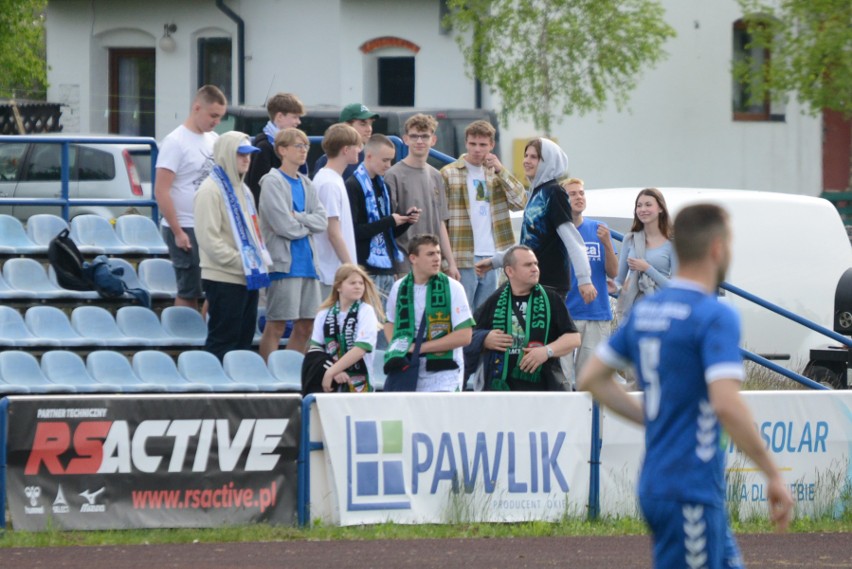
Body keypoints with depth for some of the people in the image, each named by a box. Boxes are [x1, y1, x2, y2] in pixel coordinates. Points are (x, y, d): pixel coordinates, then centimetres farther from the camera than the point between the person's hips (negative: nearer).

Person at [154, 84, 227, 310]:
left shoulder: (214, 140, 12)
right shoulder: (176, 142, -10)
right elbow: (161, 192, -14)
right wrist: (178, 232, -16)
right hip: (187, 230, -7)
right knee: (189, 293, -2)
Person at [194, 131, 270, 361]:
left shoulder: (242, 190, 18)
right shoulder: (210, 191, -11)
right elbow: (209, 238, -18)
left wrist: (260, 260, 7)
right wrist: (241, 262, -20)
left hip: (247, 279, 9)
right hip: (224, 279, -9)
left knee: (244, 339, 12)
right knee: (223, 341, -6)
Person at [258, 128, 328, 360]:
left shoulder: (305, 184, 15)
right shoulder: (273, 182, -7)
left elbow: (322, 221, 5)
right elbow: (285, 227, -15)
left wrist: (298, 217, -10)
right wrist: (308, 225, 2)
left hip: (307, 262, 8)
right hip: (284, 262, -8)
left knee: (305, 327, 9)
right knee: (276, 326, -7)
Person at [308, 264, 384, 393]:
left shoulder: (366, 312, -1)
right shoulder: (324, 314, 9)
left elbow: (361, 348, -12)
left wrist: (331, 372, -16)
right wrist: (335, 372, -15)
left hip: (359, 386, -3)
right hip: (330, 387, 3)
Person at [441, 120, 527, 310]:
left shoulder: (495, 173, 14)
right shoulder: (449, 174, -1)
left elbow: (520, 202, 2)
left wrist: (500, 171, -7)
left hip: (491, 258, 5)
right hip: (463, 259, -5)